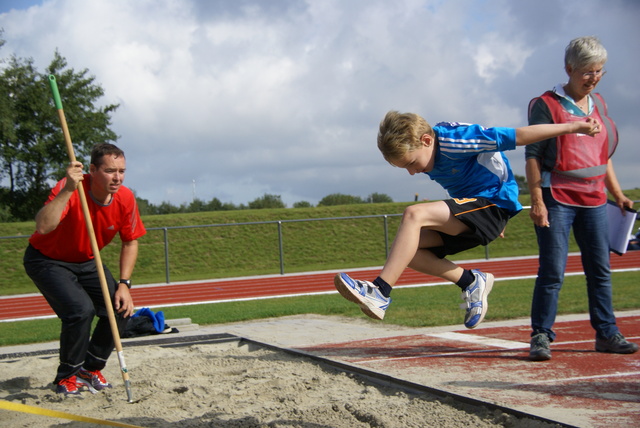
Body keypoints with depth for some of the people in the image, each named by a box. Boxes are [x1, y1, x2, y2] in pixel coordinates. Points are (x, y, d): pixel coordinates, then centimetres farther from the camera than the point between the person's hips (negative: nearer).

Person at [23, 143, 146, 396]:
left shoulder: (125, 199, -16)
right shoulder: (69, 189, -32)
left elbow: (130, 242, 0)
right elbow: (43, 227, -49)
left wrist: (124, 285, -9)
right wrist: (68, 190, -53)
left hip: (85, 262, 6)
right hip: (46, 260, -6)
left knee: (121, 308, -8)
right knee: (81, 309, -26)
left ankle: (90, 369, 16)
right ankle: (67, 377, -2)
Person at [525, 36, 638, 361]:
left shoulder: (598, 104, 15)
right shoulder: (547, 105, -4)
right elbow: (533, 155, -7)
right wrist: (537, 200, -14)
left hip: (593, 199, 6)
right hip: (558, 199, -6)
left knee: (600, 270, 8)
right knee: (552, 271, -8)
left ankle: (606, 333, 16)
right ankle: (541, 336, -3)